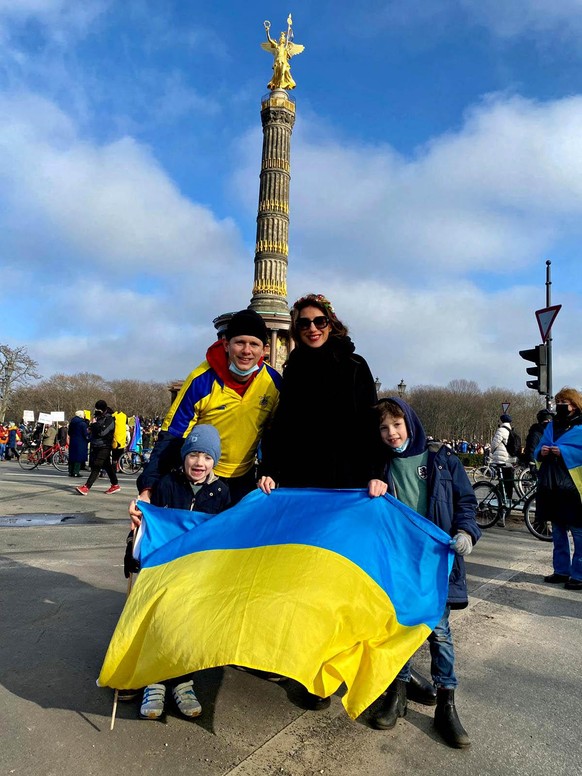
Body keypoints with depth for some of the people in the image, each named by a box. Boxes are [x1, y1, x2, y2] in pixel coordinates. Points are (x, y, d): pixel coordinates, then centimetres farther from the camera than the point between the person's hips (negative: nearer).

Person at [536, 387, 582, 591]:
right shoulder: (551, 426, 16)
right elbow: (538, 450, 19)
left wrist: (564, 452, -21)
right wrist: (541, 451, -2)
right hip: (551, 488, 7)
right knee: (558, 533, 15)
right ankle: (561, 570, 26)